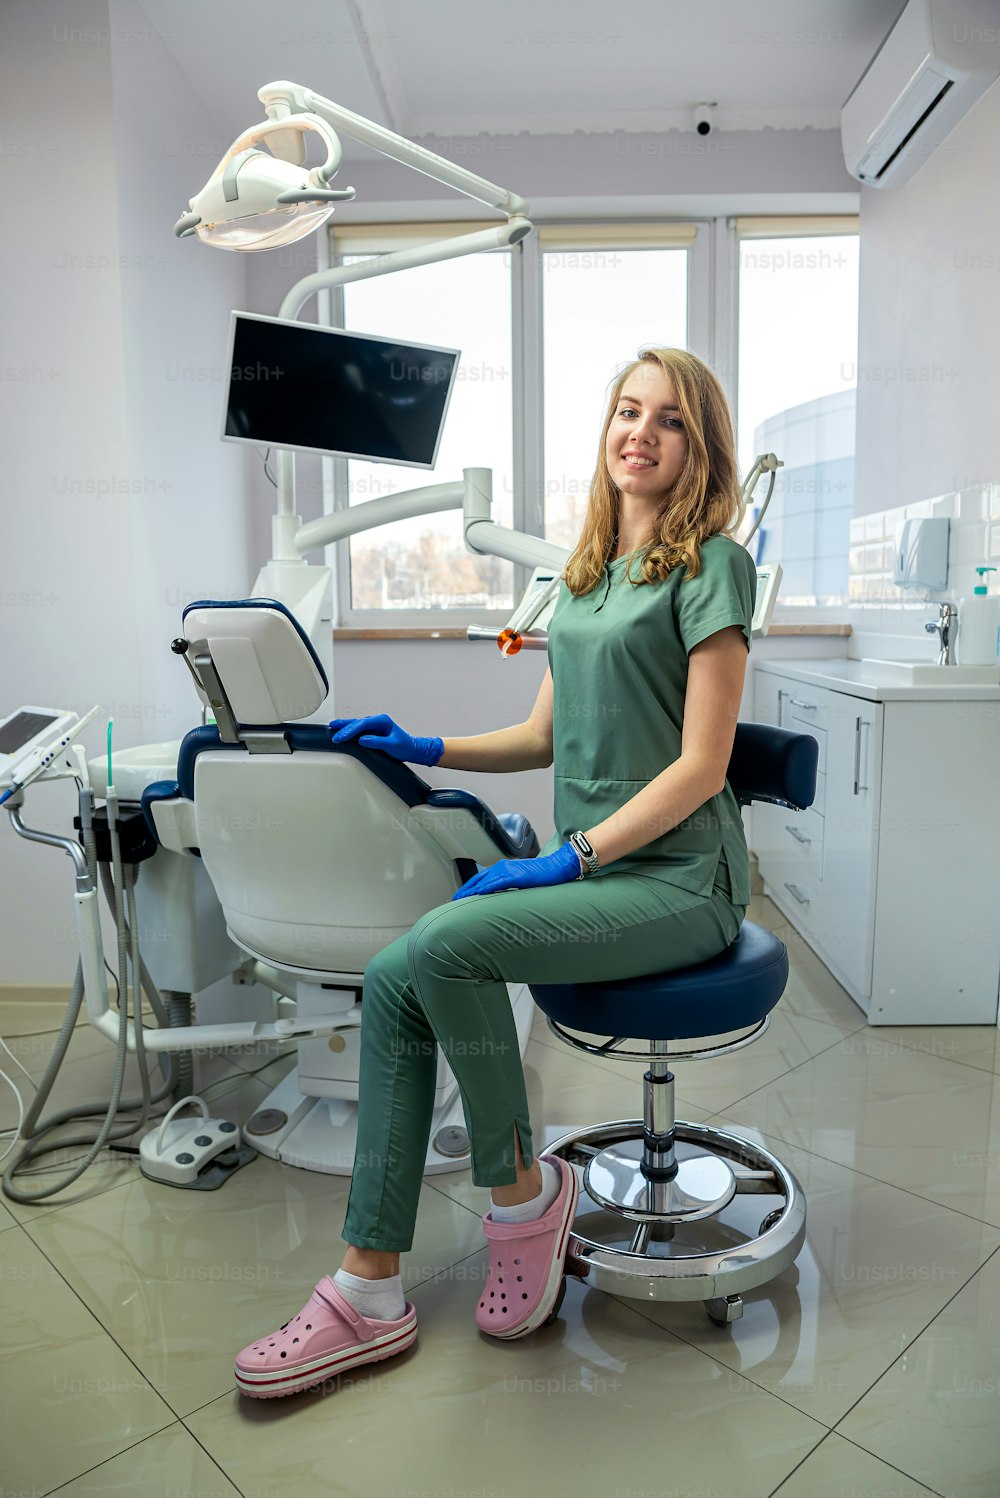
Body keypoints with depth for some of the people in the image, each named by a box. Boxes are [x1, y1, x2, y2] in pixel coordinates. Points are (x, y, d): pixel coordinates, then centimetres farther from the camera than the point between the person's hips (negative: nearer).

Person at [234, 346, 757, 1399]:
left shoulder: (710, 564, -6)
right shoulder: (588, 570, 16)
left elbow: (701, 765, -13)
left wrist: (568, 858, -18)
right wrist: (426, 750, 7)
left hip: (677, 880, -7)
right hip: (588, 864, 7)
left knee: (445, 942, -27)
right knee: (392, 982, -11)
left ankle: (523, 1190, -1)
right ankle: (371, 1293, -2)